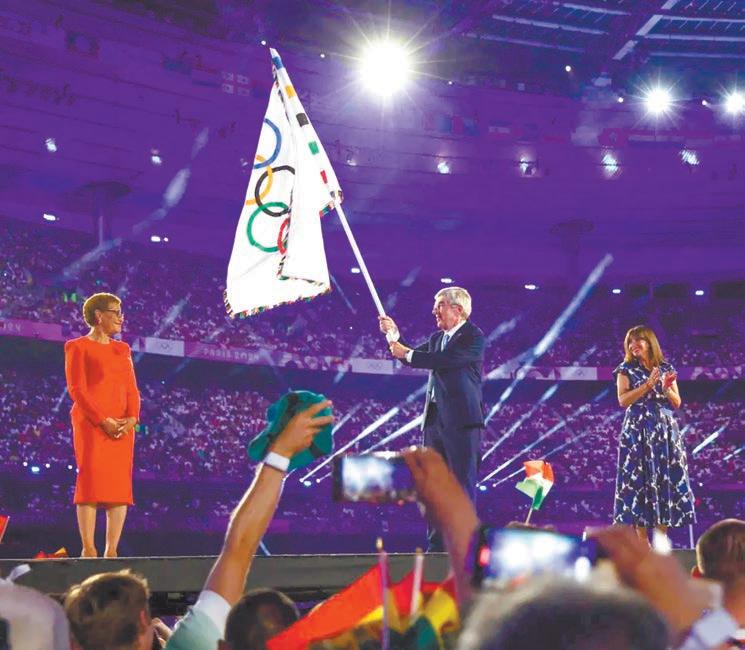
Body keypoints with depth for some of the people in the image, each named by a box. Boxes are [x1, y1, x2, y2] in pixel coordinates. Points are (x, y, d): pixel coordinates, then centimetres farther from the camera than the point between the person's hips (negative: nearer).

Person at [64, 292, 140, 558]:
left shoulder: (122, 349, 20)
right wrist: (103, 421, -15)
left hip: (122, 426, 6)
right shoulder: (77, 347, 2)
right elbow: (77, 389, -7)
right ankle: (88, 549, -7)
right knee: (90, 481, -9)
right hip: (91, 424, -6)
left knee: (120, 485, 0)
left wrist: (132, 418, -5)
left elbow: (131, 388, 14)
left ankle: (111, 550, 3)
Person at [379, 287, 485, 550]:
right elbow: (411, 357, 25)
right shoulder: (436, 338, 18)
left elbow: (445, 360, -20)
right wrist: (394, 336, 11)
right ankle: (437, 544, 15)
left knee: (463, 484, -5)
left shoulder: (473, 337, -8)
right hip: (435, 419, 8)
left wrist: (408, 354, -11)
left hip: (461, 420, -8)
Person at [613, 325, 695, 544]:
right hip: (638, 430, -3)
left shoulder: (666, 368, 12)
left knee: (667, 479, -1)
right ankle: (642, 540, -4)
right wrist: (648, 384, -14)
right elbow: (623, 400, -8)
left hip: (665, 430, 3)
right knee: (639, 479, -7)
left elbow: (677, 403, 11)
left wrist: (666, 387, -8)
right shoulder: (626, 369, 4)